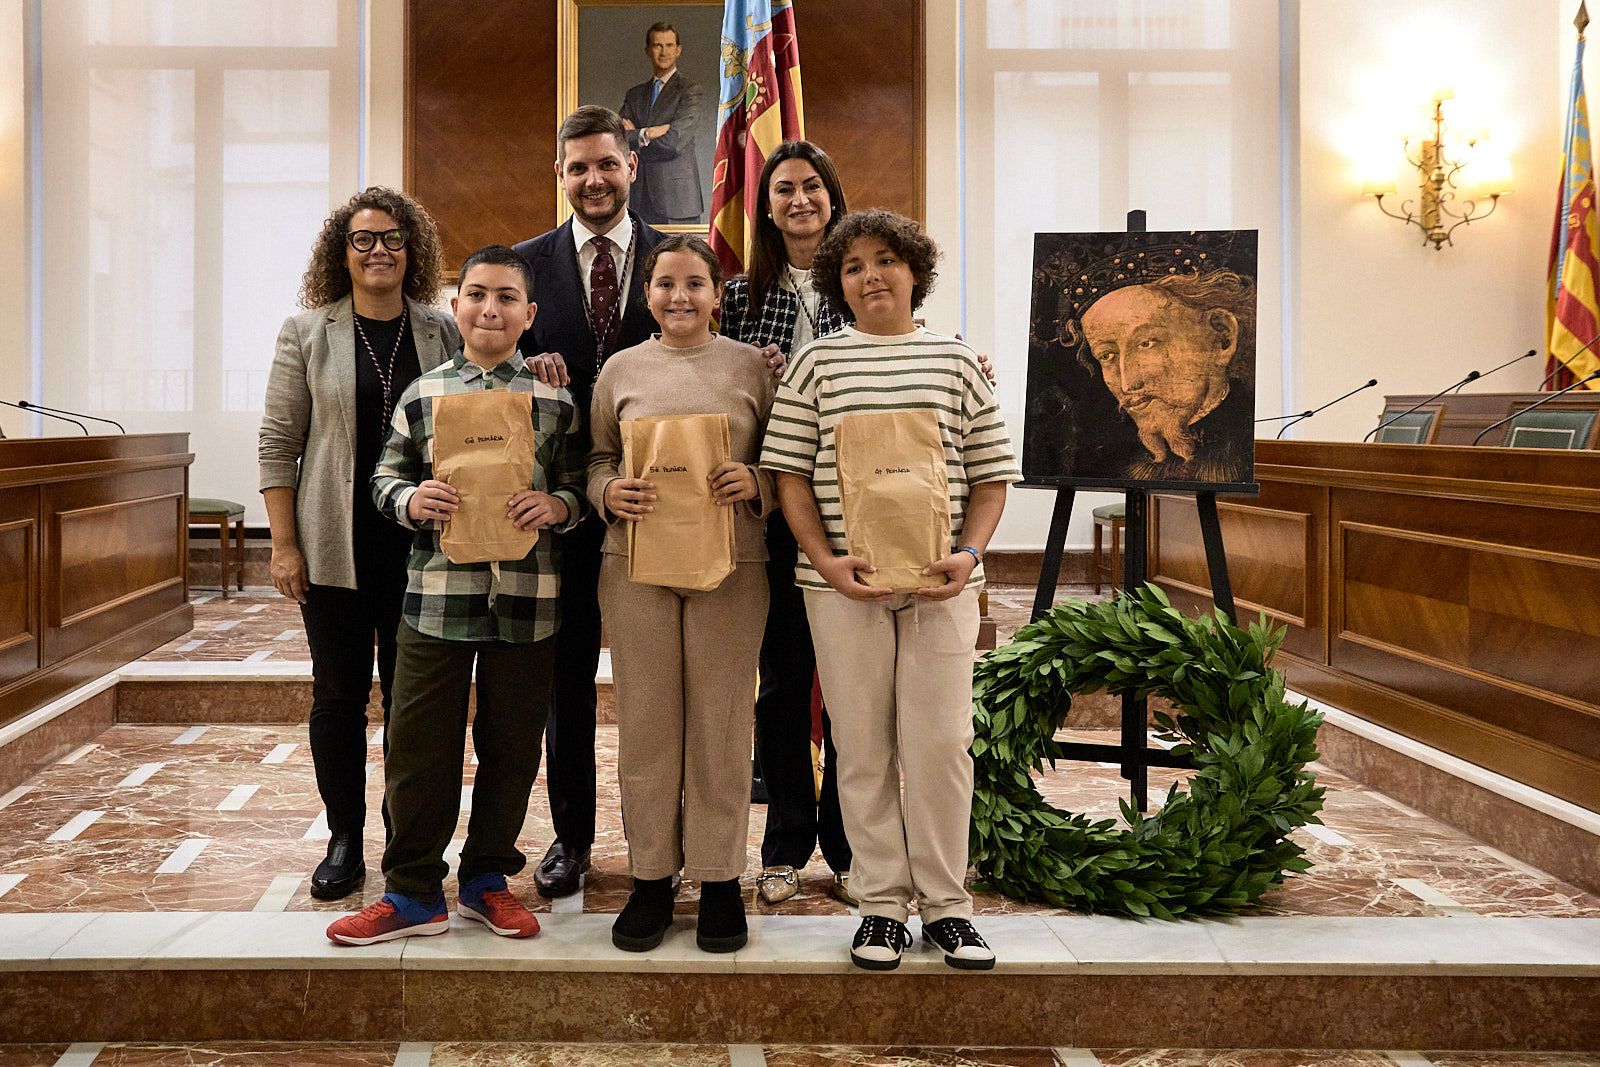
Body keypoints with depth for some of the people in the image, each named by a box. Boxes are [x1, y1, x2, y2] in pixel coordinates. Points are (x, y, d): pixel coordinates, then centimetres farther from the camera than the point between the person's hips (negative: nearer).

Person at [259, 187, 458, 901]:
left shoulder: (443, 333, 5)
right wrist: (284, 546, -5)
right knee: (339, 693, 6)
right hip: (335, 546, -1)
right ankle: (344, 839, 18)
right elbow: (278, 442, 1)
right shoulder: (307, 333, 2)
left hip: (419, 546, 1)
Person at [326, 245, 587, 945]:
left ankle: (487, 879, 27)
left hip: (526, 601, 0)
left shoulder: (555, 400, 4)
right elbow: (384, 478, 11)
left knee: (511, 744, 10)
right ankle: (413, 893, 17)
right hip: (437, 595, 0)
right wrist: (410, 501, -9)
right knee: (420, 744, 3)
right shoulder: (421, 395, 6)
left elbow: (578, 485, 8)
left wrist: (557, 505, -13)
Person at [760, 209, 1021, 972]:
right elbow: (789, 474, 3)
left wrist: (970, 553, -7)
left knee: (941, 741, 1)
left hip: (939, 583, 0)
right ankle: (881, 904, 15)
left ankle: (946, 904, 14)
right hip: (844, 584, 0)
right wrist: (826, 560, -10)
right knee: (862, 745, 4)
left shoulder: (956, 362, 8)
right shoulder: (817, 364, 6)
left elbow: (991, 474, 8)